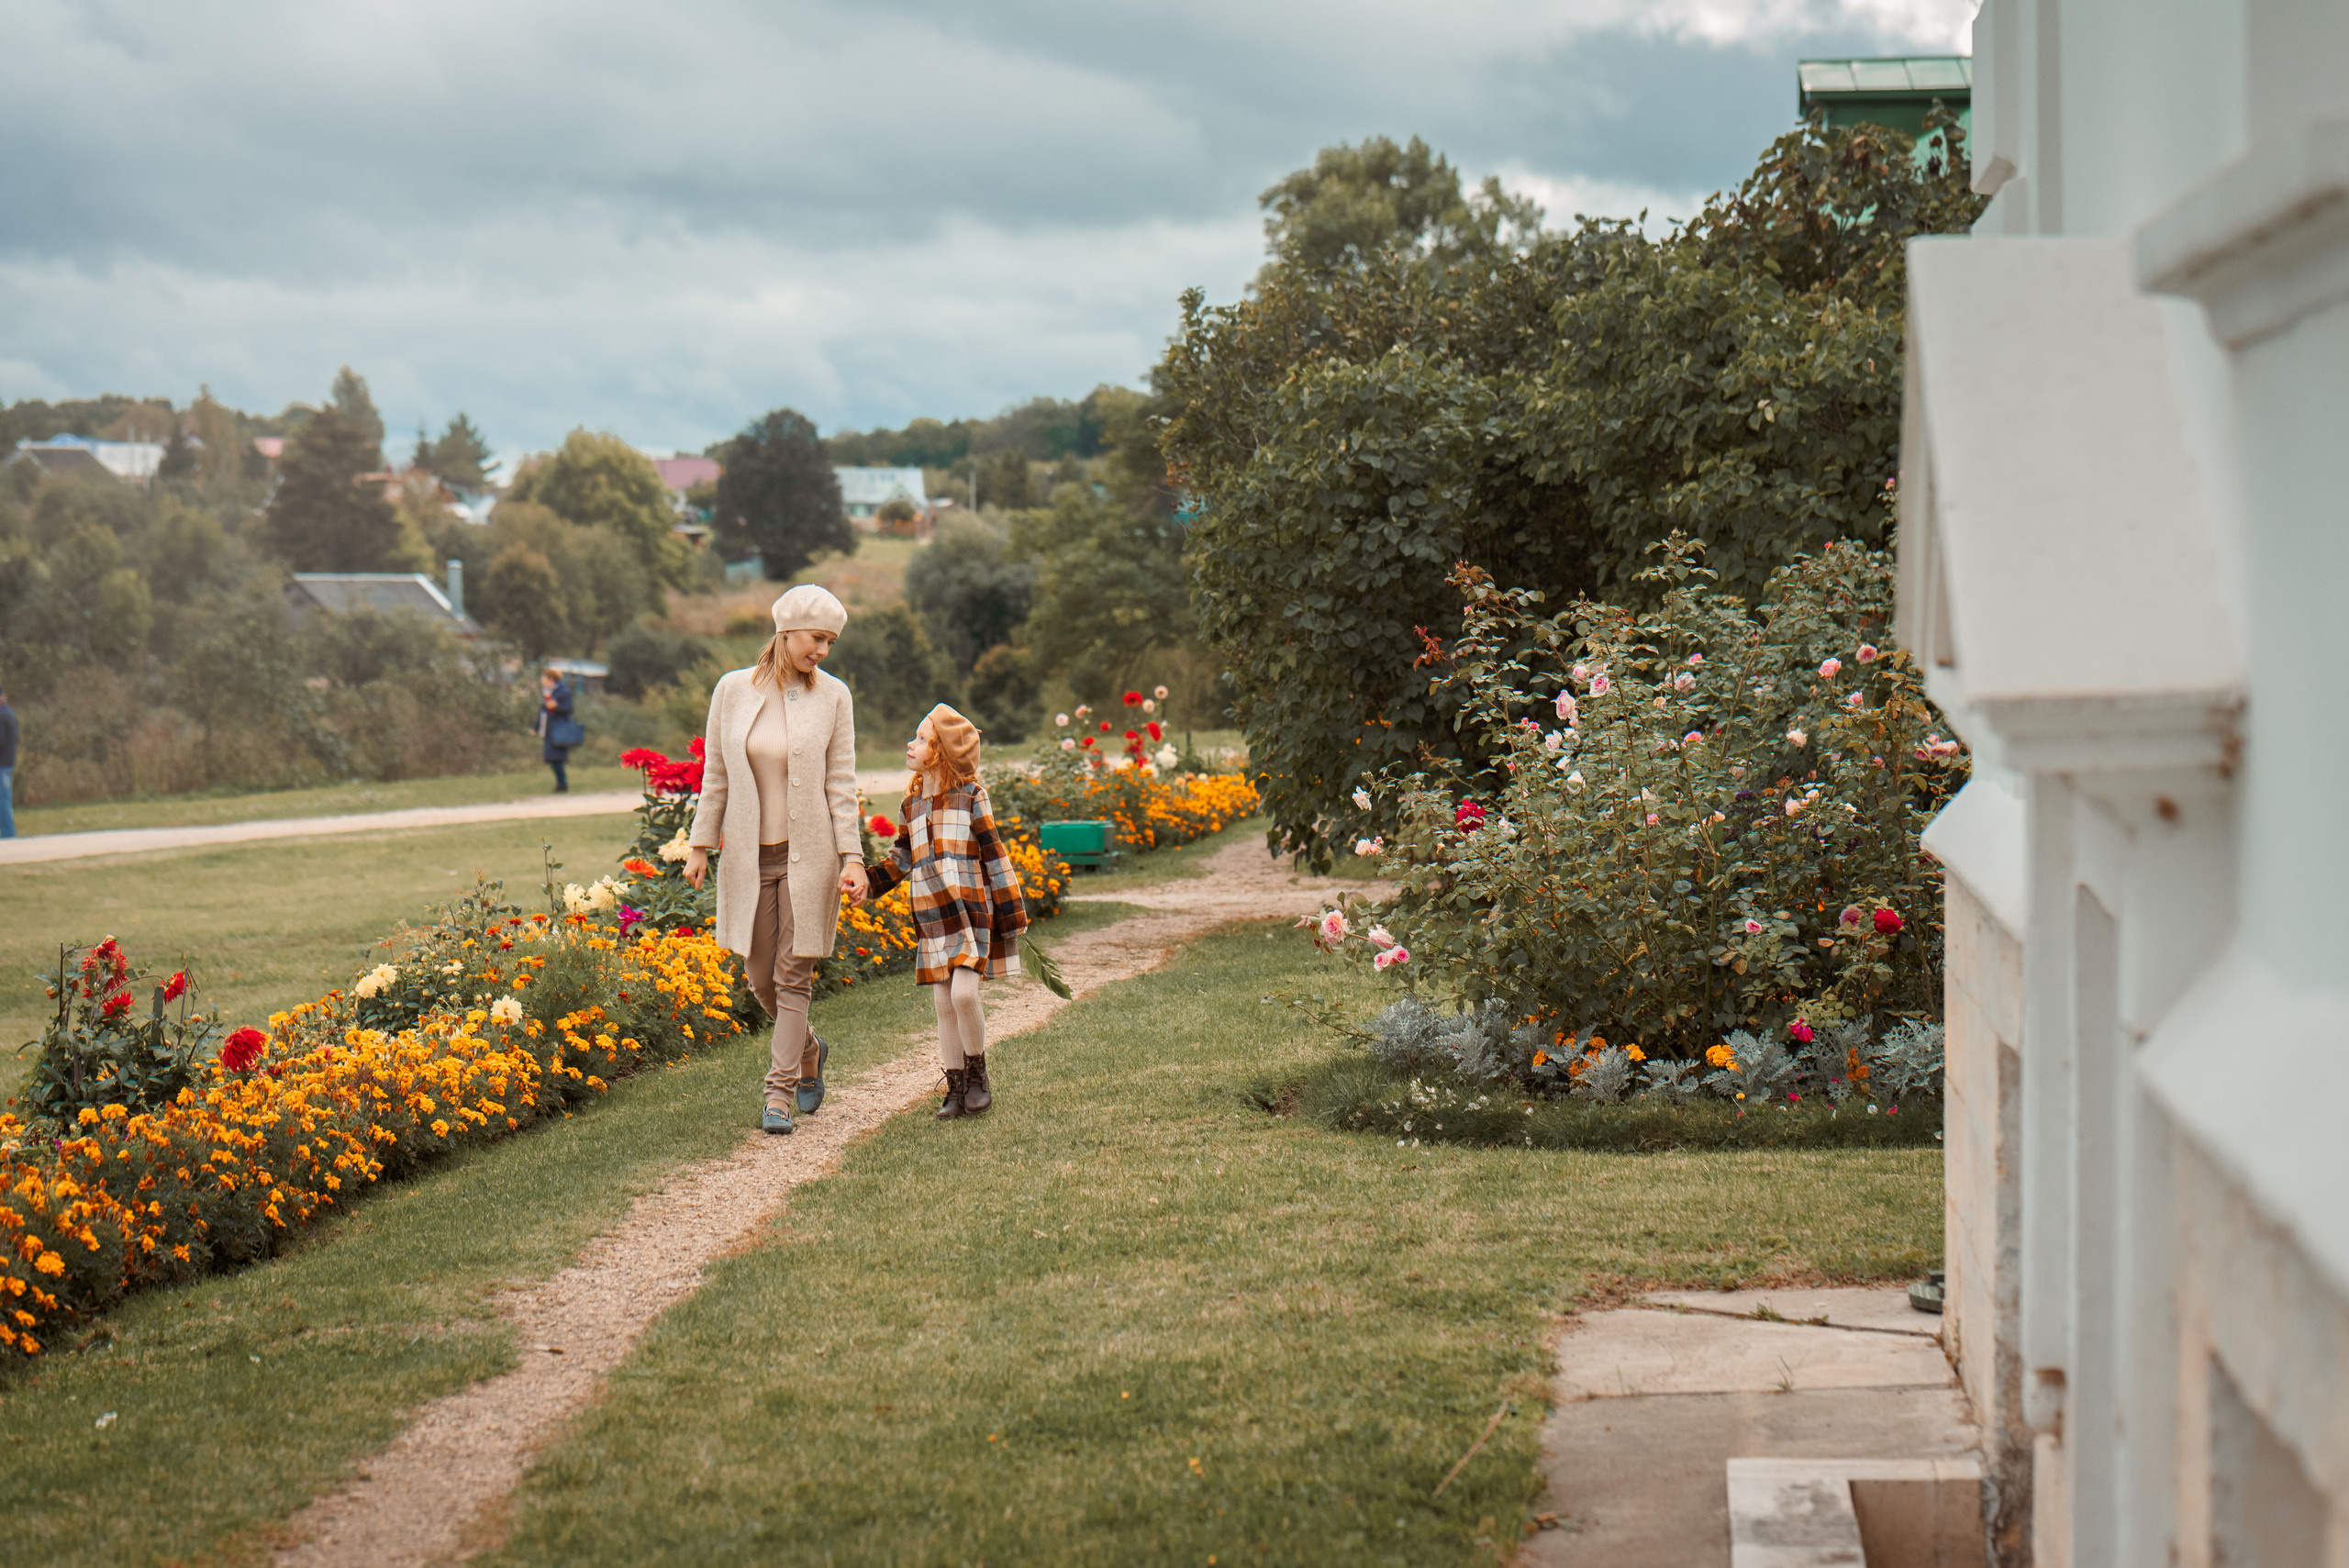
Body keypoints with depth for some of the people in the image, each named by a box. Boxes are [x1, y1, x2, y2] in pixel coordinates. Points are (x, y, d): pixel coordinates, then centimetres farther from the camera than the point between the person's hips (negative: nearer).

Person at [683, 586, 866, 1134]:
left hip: (808, 853, -2)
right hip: (749, 856, 2)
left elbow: (842, 782, -3)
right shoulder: (733, 689, 0)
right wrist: (700, 844, 5)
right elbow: (715, 774, 7)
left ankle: (779, 1093, 2)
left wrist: (853, 857, -9)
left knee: (794, 978, -3)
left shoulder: (833, 696, -3)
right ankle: (809, 1051, 36)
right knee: (761, 979, 10)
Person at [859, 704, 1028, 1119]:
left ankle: (978, 1074, 1)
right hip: (931, 919, 6)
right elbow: (902, 858, 25)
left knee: (963, 993, -19)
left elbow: (994, 856, -1)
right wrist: (870, 883, 10)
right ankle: (956, 1089, 13)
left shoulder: (970, 797, -3)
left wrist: (1012, 912, 0)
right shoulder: (913, 804, 13)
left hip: (969, 912, -5)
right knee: (943, 1003, 5)